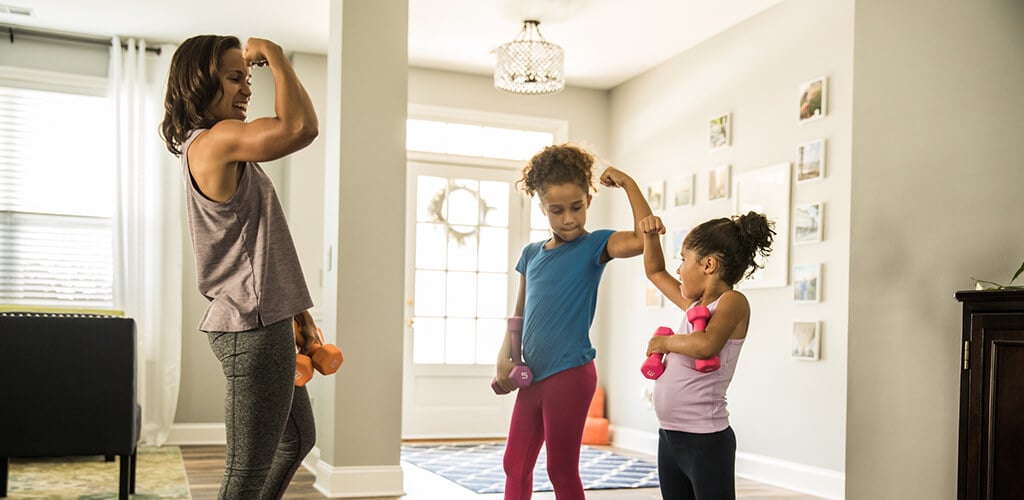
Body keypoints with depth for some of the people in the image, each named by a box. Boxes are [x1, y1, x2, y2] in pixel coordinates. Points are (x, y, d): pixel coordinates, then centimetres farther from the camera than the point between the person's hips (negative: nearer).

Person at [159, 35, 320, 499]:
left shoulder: (214, 150, 17)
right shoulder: (214, 140, -15)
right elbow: (299, 127, -32)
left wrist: (297, 311, 17)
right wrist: (274, 54, -15)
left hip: (263, 323, 11)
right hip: (253, 327, -11)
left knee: (297, 440, 25)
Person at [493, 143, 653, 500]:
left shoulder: (594, 245, -7)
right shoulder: (531, 254, 10)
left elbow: (645, 238, -26)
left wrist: (628, 184, -17)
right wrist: (504, 357, 5)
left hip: (570, 373, -6)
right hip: (534, 376, 6)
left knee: (562, 471, 4)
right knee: (515, 466, 14)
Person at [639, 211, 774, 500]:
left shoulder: (733, 302, -13)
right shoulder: (694, 304, 11)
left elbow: (706, 345, -33)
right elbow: (655, 272, 27)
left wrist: (665, 341, -16)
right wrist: (651, 235, 12)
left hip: (705, 441, -8)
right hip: (669, 436, 9)